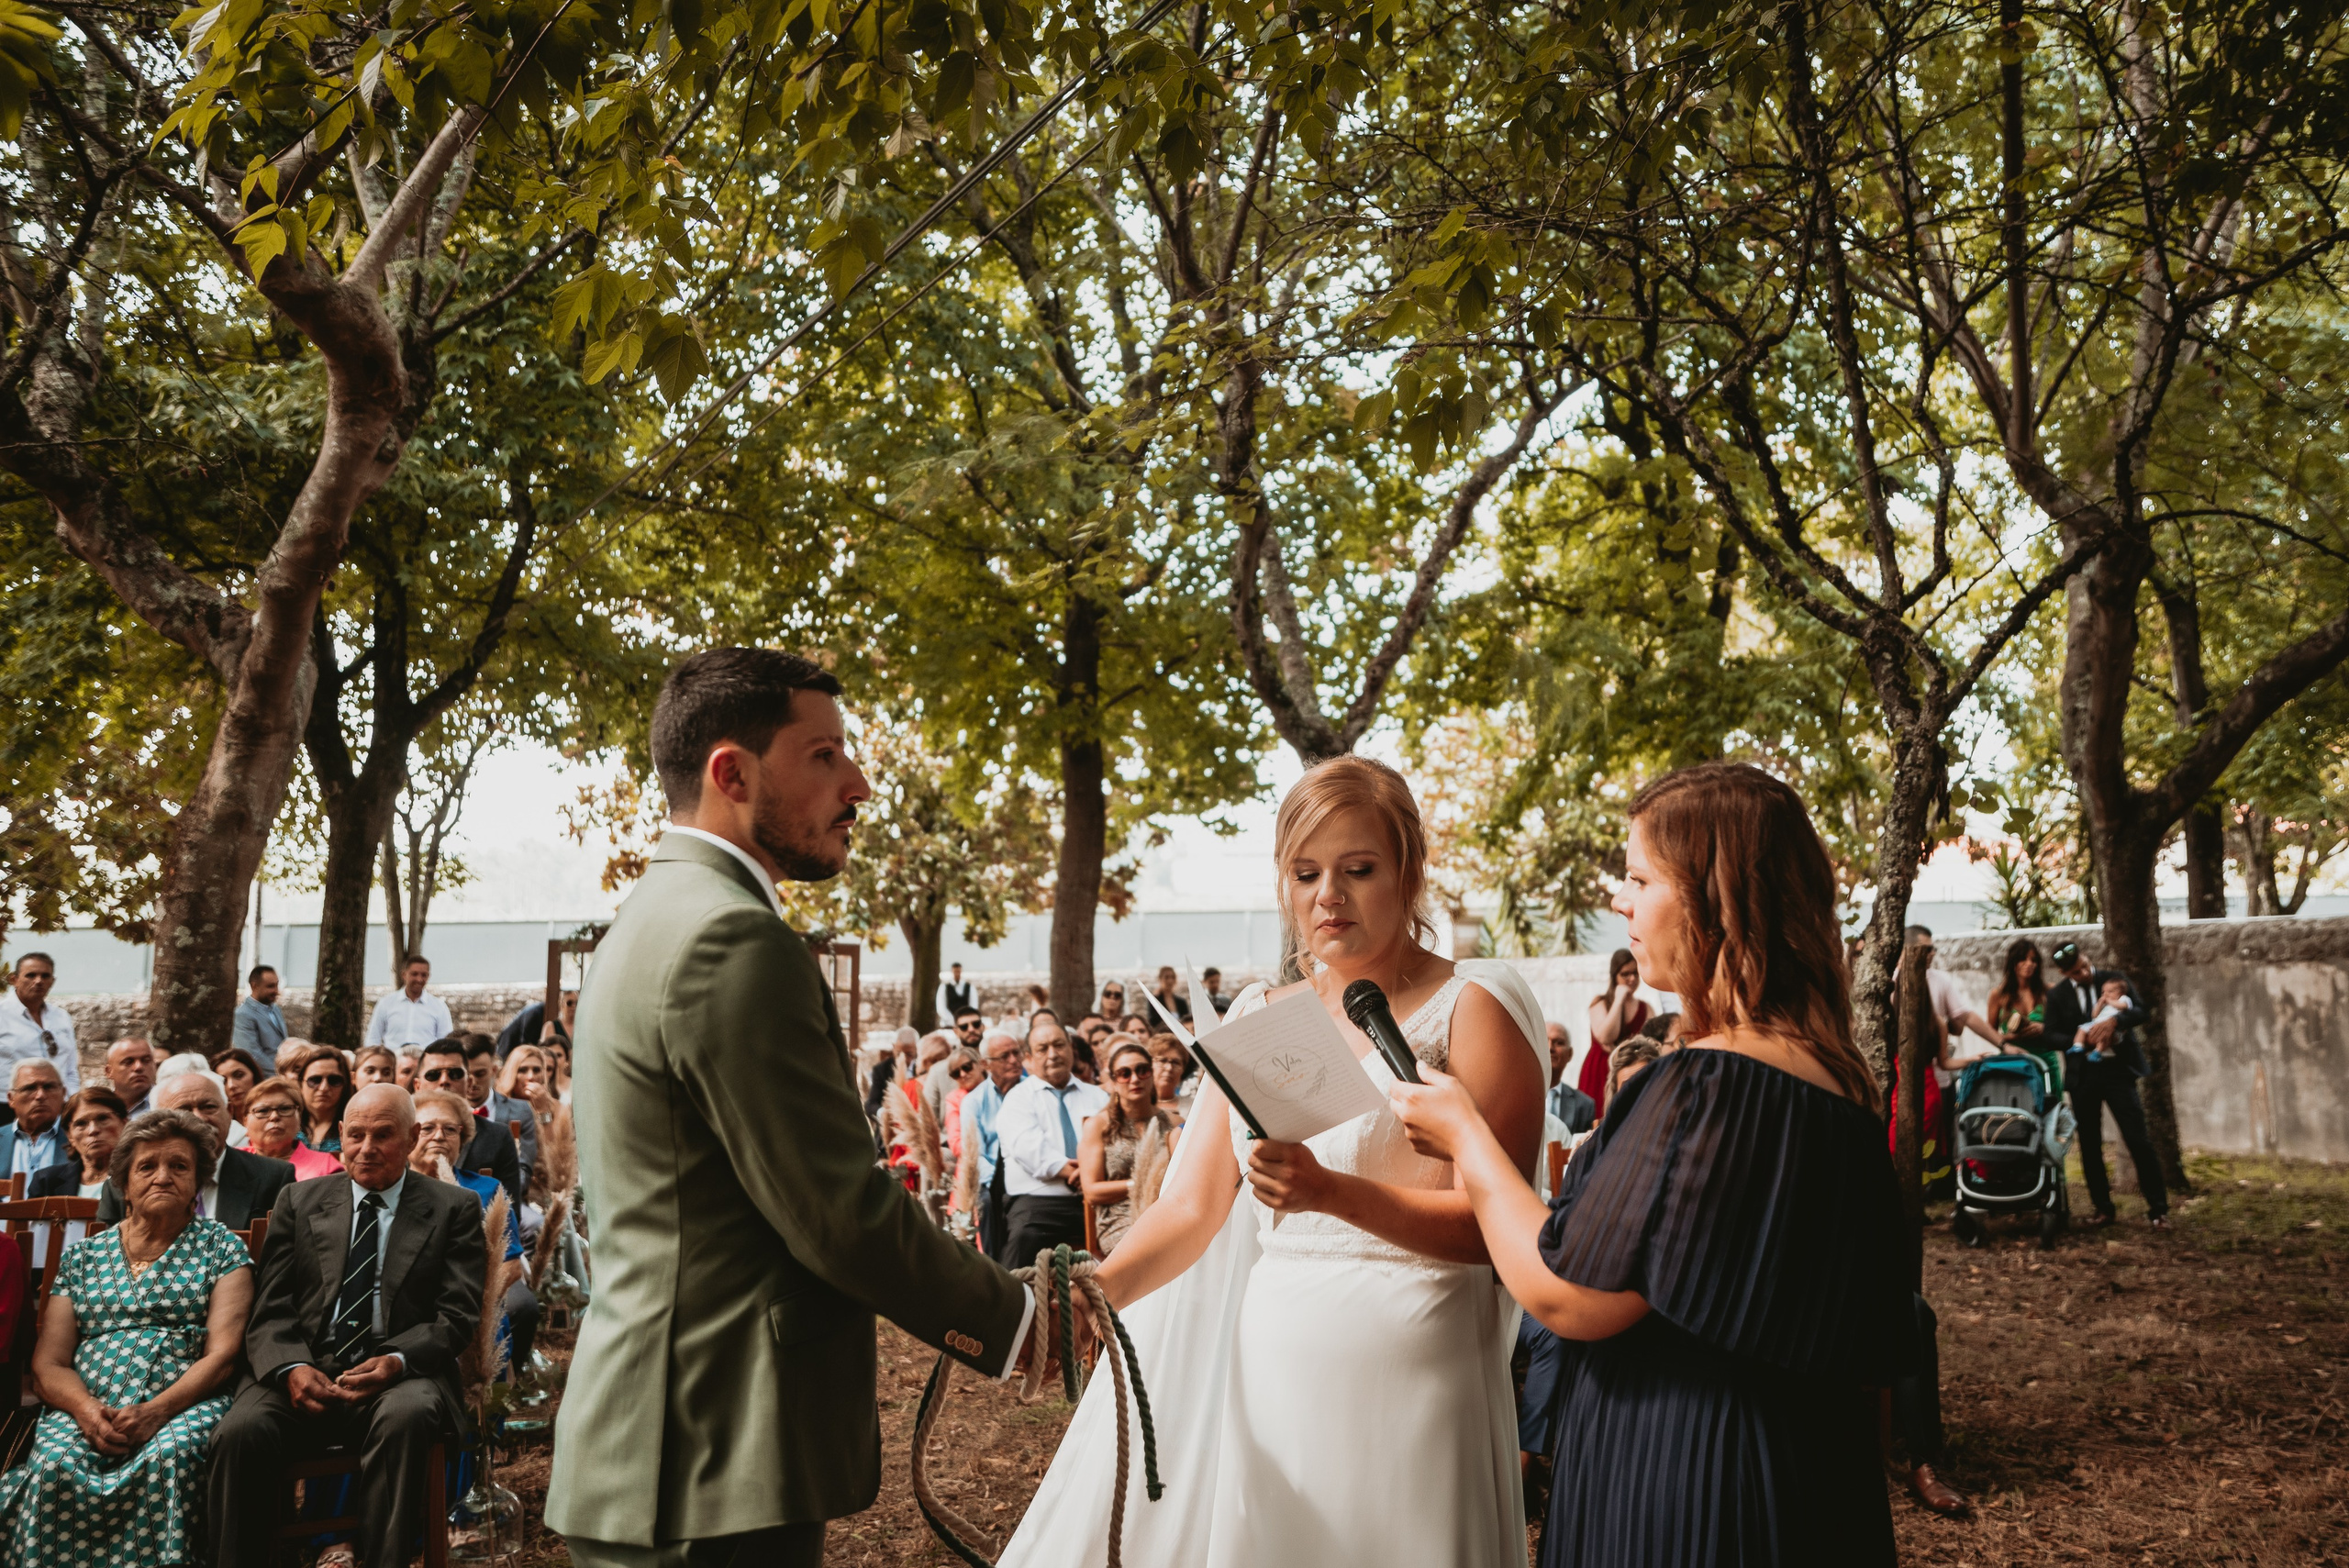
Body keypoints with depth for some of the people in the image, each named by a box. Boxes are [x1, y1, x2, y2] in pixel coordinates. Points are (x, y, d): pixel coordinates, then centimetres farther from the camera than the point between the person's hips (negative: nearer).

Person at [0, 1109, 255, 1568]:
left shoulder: (221, 1247, 12)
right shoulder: (82, 1256, 20)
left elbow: (222, 1354, 1)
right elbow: (47, 1365, 12)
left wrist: (155, 1413, -15)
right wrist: (87, 1411, -10)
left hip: (182, 1406, -2)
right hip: (85, 1406, 2)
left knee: (170, 1457, -36)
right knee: (54, 1466, -32)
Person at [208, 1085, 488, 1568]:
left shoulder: (454, 1209, 10)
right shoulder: (298, 1201, 17)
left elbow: (457, 1316, 2)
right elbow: (270, 1310, 10)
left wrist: (397, 1361, -18)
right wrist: (292, 1368, -12)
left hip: (399, 1379, -2)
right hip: (304, 1371, 2)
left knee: (405, 1417, -36)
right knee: (241, 1431, -29)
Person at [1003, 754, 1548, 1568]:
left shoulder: (1469, 1007, -4)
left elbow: (1491, 1226, -11)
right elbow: (1191, 1208, 6)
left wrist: (1333, 1194, -25)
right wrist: (1089, 1293, -11)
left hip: (1408, 1375, -4)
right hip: (1270, 1367, 4)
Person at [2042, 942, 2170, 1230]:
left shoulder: (2114, 979, 1)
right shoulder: (2057, 994, 4)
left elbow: (2143, 1012, -8)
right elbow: (2052, 1036, 1)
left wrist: (2115, 1020, -27)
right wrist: (2079, 1040, -18)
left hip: (2118, 1068, -2)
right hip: (2082, 1074, 2)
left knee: (2138, 1140, -7)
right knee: (2089, 1144, 6)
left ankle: (2158, 1209, 0)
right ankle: (2103, 1209, 17)